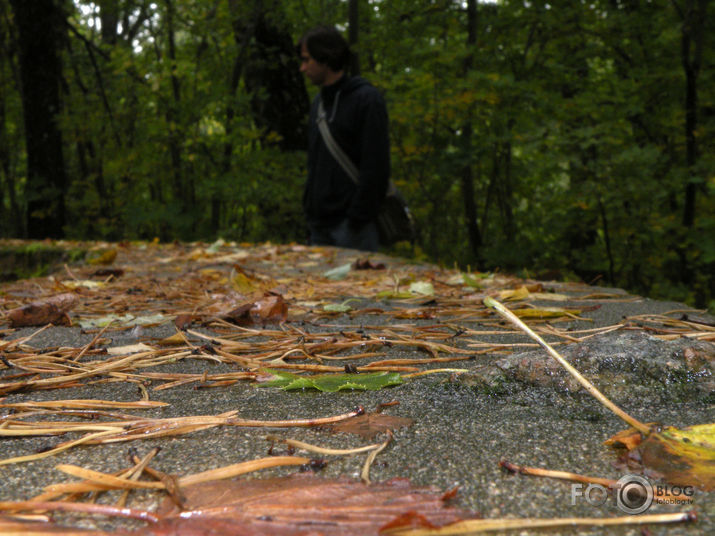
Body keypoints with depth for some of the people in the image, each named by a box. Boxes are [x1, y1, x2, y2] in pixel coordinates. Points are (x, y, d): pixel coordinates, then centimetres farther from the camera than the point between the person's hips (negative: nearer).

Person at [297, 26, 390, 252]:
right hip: (320, 225, 8)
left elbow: (375, 168, -15)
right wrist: (310, 210, 14)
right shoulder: (319, 102, 16)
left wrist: (357, 219, -18)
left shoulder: (366, 99, -9)